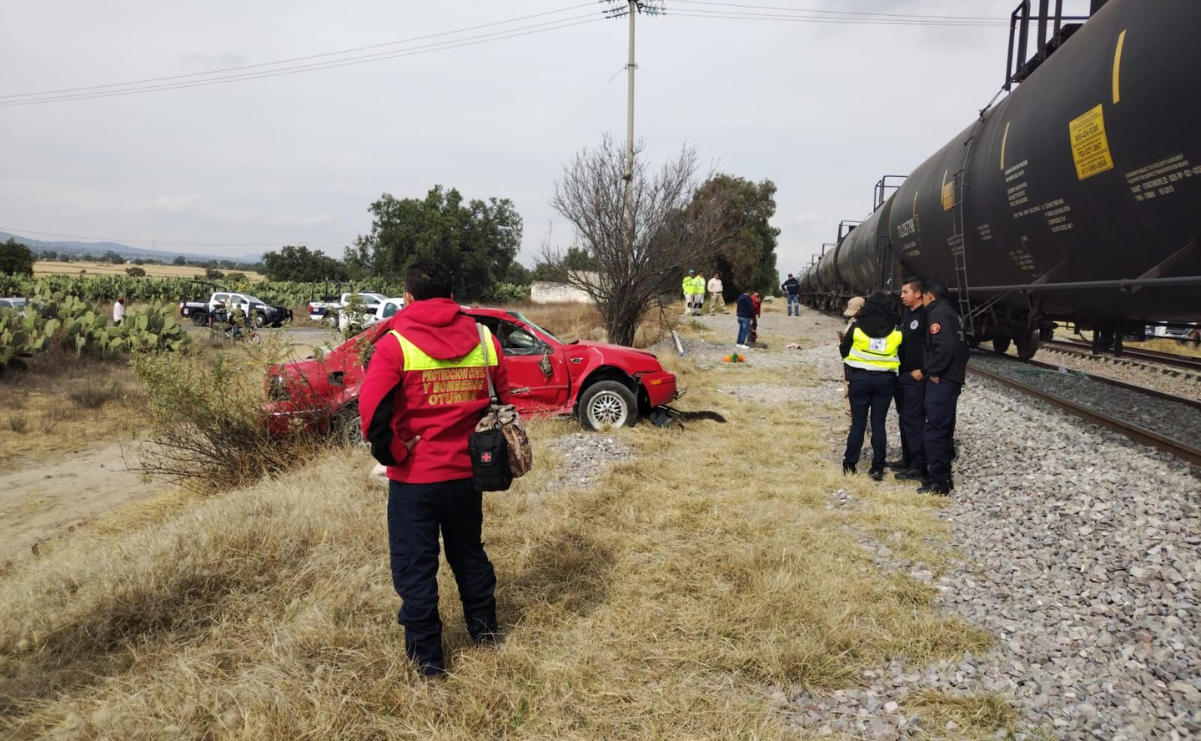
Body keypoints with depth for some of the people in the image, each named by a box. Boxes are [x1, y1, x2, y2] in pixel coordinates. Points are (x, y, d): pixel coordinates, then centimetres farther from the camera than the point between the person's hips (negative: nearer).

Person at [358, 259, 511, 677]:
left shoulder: (395, 344, -11)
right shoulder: (483, 340, 1)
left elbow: (372, 408, -23)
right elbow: (502, 402, 7)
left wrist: (391, 453, -10)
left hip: (414, 475, -4)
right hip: (465, 471, 4)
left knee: (415, 565, 10)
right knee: (469, 552, 23)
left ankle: (426, 654, 19)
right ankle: (483, 628, 37)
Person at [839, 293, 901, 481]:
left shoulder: (857, 327, -6)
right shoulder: (895, 330, -3)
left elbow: (844, 349, 4)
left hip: (860, 378, -1)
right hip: (885, 380, 1)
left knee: (858, 422, 8)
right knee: (879, 423, 5)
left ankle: (850, 463, 13)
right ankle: (877, 467, 6)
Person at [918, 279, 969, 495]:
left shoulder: (938, 313, -11)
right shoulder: (950, 313, 19)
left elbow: (945, 345, -24)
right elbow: (962, 345, 21)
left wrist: (934, 371, -17)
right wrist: (959, 369, 18)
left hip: (941, 381, -10)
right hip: (952, 378, 10)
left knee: (934, 430, -8)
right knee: (944, 429, 15)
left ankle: (938, 482, -6)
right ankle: (944, 476, 22)